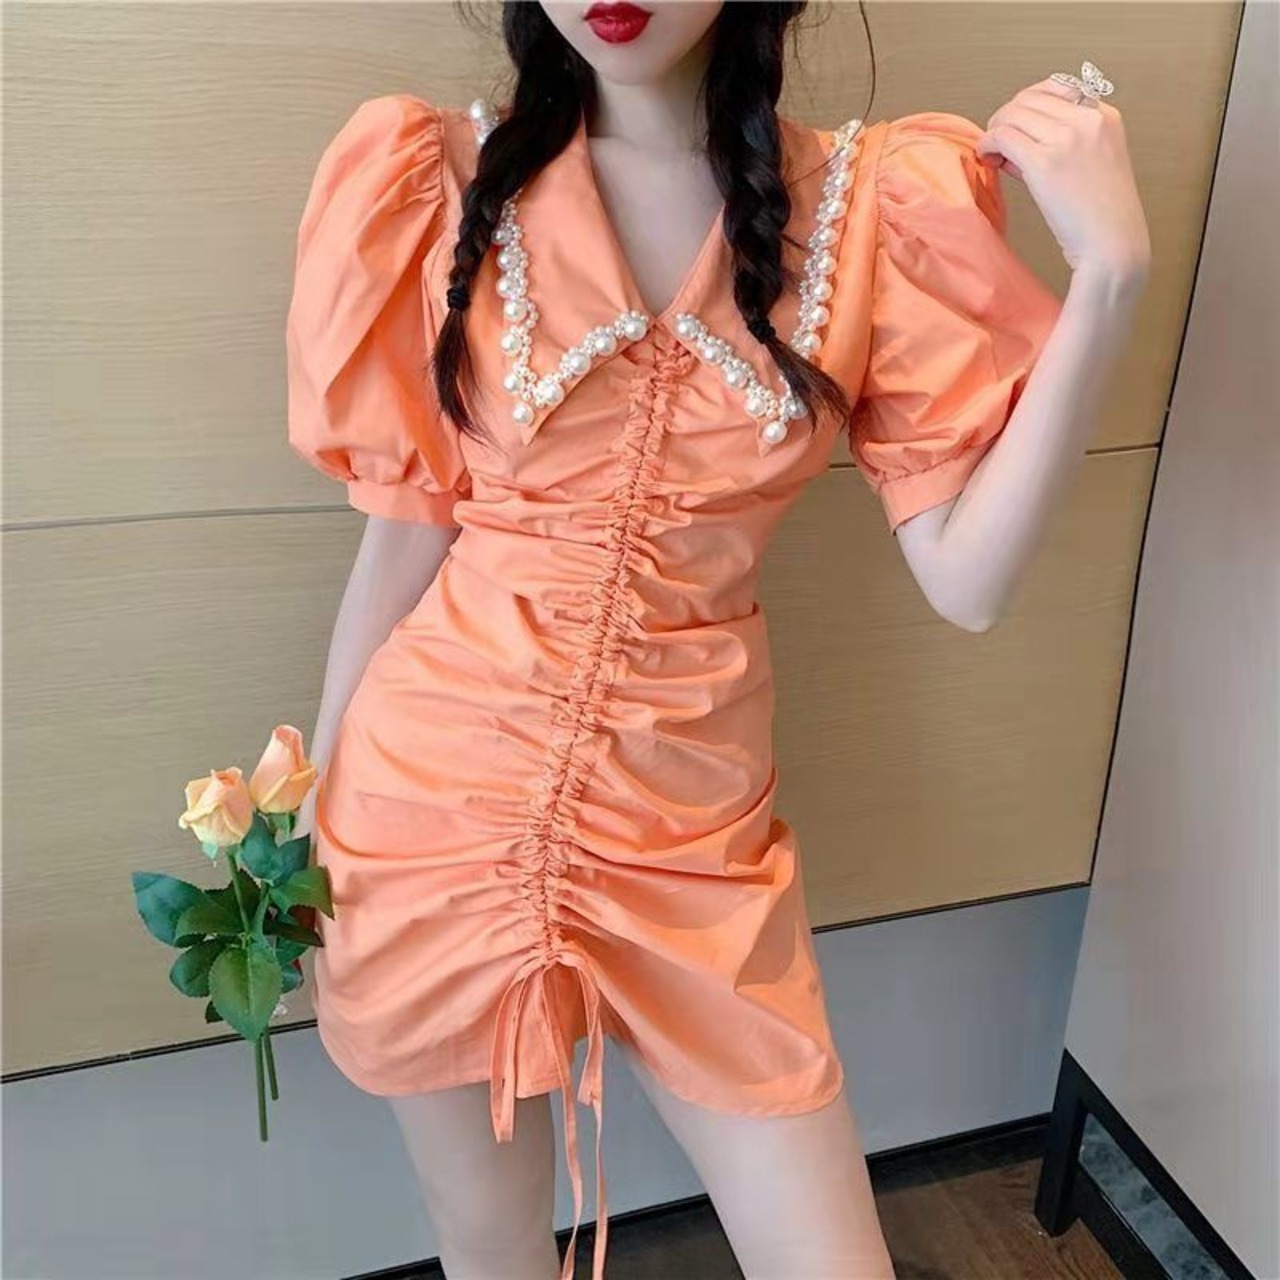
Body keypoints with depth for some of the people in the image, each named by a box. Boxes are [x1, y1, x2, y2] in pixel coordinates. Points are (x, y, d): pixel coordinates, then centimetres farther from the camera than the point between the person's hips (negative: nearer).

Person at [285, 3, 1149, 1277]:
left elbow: (966, 575, -9)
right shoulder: (445, 184, -5)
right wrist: (312, 808, 7)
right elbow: (404, 536, 0)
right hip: (439, 798, 0)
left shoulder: (875, 204, -4)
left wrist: (1109, 272, -16)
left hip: (694, 823, 1)